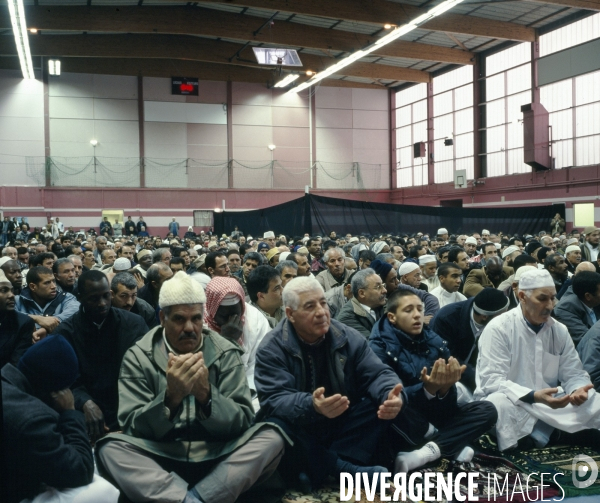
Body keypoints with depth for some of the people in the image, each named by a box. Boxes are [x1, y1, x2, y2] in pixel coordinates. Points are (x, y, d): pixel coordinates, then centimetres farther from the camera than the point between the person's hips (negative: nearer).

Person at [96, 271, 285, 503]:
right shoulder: (138, 357, -1)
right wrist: (171, 396, -27)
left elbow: (242, 422, -6)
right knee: (110, 447, -27)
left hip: (216, 457, 1)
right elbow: (133, 428, -8)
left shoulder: (225, 354, 1)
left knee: (271, 438, -23)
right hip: (160, 459, 0)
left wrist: (206, 394, -26)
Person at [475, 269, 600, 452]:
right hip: (512, 406, -5)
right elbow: (491, 380, -19)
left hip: (548, 406, 5)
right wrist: (534, 396, -31)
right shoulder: (498, 328, -12)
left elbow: (573, 374, 6)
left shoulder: (559, 331, 5)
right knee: (498, 403, -37)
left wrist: (578, 390, -19)